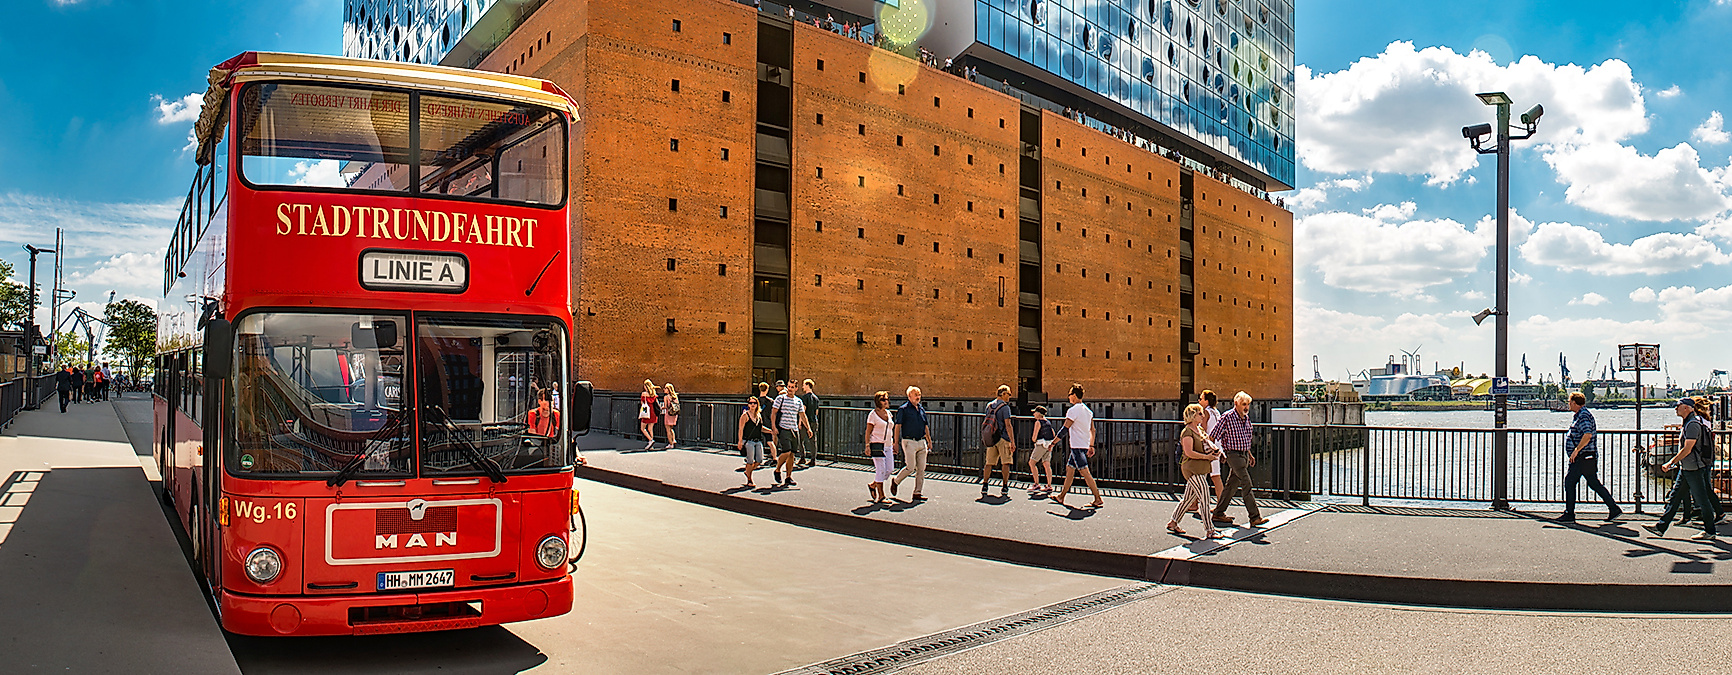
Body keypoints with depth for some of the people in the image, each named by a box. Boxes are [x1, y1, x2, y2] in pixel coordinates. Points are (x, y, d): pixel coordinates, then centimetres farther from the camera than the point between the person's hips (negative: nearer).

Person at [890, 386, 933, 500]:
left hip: (921, 442, 6)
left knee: (921, 469, 2)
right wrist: (896, 443, -10)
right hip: (909, 442, -6)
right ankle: (895, 481, 14)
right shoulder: (903, 409, -3)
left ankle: (917, 493, 8)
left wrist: (929, 441, 17)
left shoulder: (922, 410, 15)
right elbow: (898, 426, -5)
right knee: (910, 467, -11)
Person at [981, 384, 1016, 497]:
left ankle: (984, 486, 6)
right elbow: (1008, 425, -15)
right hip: (1003, 438, -6)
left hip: (990, 439, 6)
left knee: (989, 463, 8)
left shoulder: (989, 406, 12)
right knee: (1005, 463, -1)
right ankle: (1005, 487, -3)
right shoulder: (1005, 407, -10)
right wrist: (1012, 442, -14)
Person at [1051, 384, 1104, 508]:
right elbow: (1092, 430, 15)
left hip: (1077, 446, -9)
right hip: (1085, 445, 9)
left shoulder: (1073, 410, -15)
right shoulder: (1087, 410, 12)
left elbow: (1065, 430, -17)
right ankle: (1061, 496, 22)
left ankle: (1098, 500, -10)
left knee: (1085, 472, -8)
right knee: (1069, 468, 16)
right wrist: (1091, 446, 20)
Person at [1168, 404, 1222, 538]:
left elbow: (1206, 445, 29)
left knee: (1188, 498, 13)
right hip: (1192, 469, -9)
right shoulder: (1187, 432, -12)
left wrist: (1214, 451, 8)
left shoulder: (1200, 430, 16)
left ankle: (1173, 523, 25)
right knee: (1204, 497, -12)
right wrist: (1206, 457, -19)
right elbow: (1189, 452, -21)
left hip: (1202, 469, 9)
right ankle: (1209, 530, -9)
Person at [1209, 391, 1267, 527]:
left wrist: (1250, 455, 23)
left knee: (1232, 485, 11)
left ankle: (1218, 513, 20)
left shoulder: (1246, 418, 11)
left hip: (1244, 454, 8)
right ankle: (1255, 517, -11)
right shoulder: (1227, 417, -14)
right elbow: (1212, 436, -10)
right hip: (1234, 454, -8)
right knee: (1247, 484, -12)